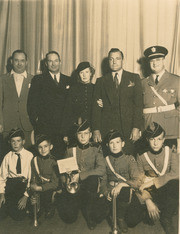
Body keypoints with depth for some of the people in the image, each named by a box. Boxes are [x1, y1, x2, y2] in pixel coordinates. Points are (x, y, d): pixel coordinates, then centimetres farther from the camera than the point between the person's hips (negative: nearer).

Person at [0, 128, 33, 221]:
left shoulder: (29, 156, -2)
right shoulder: (7, 157, 8)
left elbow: (32, 177, -6)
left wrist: (26, 196, -14)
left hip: (24, 185, -3)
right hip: (10, 184, 3)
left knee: (18, 216, -17)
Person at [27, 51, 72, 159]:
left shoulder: (68, 80, 16)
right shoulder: (38, 79, 9)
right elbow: (32, 102, 3)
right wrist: (35, 119, -7)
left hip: (64, 126, 2)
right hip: (44, 127, -2)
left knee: (62, 154, -1)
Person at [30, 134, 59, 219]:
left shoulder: (54, 161, -10)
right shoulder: (35, 160, 0)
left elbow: (55, 183, -13)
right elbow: (33, 179, -1)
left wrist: (40, 188, -23)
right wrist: (34, 195, -15)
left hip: (51, 188, -2)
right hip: (39, 188, 2)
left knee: (46, 194, -22)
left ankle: (50, 209, 8)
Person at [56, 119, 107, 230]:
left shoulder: (96, 150, 4)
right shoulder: (70, 151, 10)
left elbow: (101, 170, -11)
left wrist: (80, 176, -18)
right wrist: (67, 182, -11)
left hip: (89, 187, -1)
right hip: (74, 188, 1)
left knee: (93, 178, -36)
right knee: (69, 217, -20)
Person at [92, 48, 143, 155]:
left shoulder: (134, 78, 10)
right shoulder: (101, 81, 12)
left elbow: (138, 104, 2)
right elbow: (96, 107, 7)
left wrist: (136, 128, -8)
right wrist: (96, 130, -3)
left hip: (128, 130, 0)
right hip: (107, 130, 1)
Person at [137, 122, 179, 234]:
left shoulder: (172, 154, 1)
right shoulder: (142, 156, 3)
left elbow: (175, 174, -17)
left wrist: (152, 181, -23)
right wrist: (148, 201, -17)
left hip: (168, 192, 0)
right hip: (150, 193, 0)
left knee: (175, 184, -37)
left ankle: (166, 219, -22)